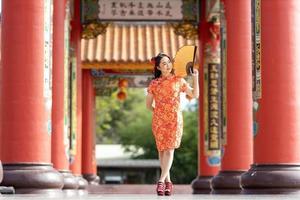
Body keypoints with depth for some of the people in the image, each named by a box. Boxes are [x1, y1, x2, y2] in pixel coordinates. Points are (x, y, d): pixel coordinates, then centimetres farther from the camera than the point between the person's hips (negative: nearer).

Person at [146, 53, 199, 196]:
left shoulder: (178, 80, 6)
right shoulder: (154, 83, 5)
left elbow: (195, 95, 7)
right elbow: (148, 104, 15)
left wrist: (195, 78, -1)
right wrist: (157, 112, 4)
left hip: (175, 119, -1)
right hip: (159, 120, 1)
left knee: (169, 149, -12)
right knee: (162, 150, 2)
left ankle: (161, 180, -16)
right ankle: (168, 181, 11)